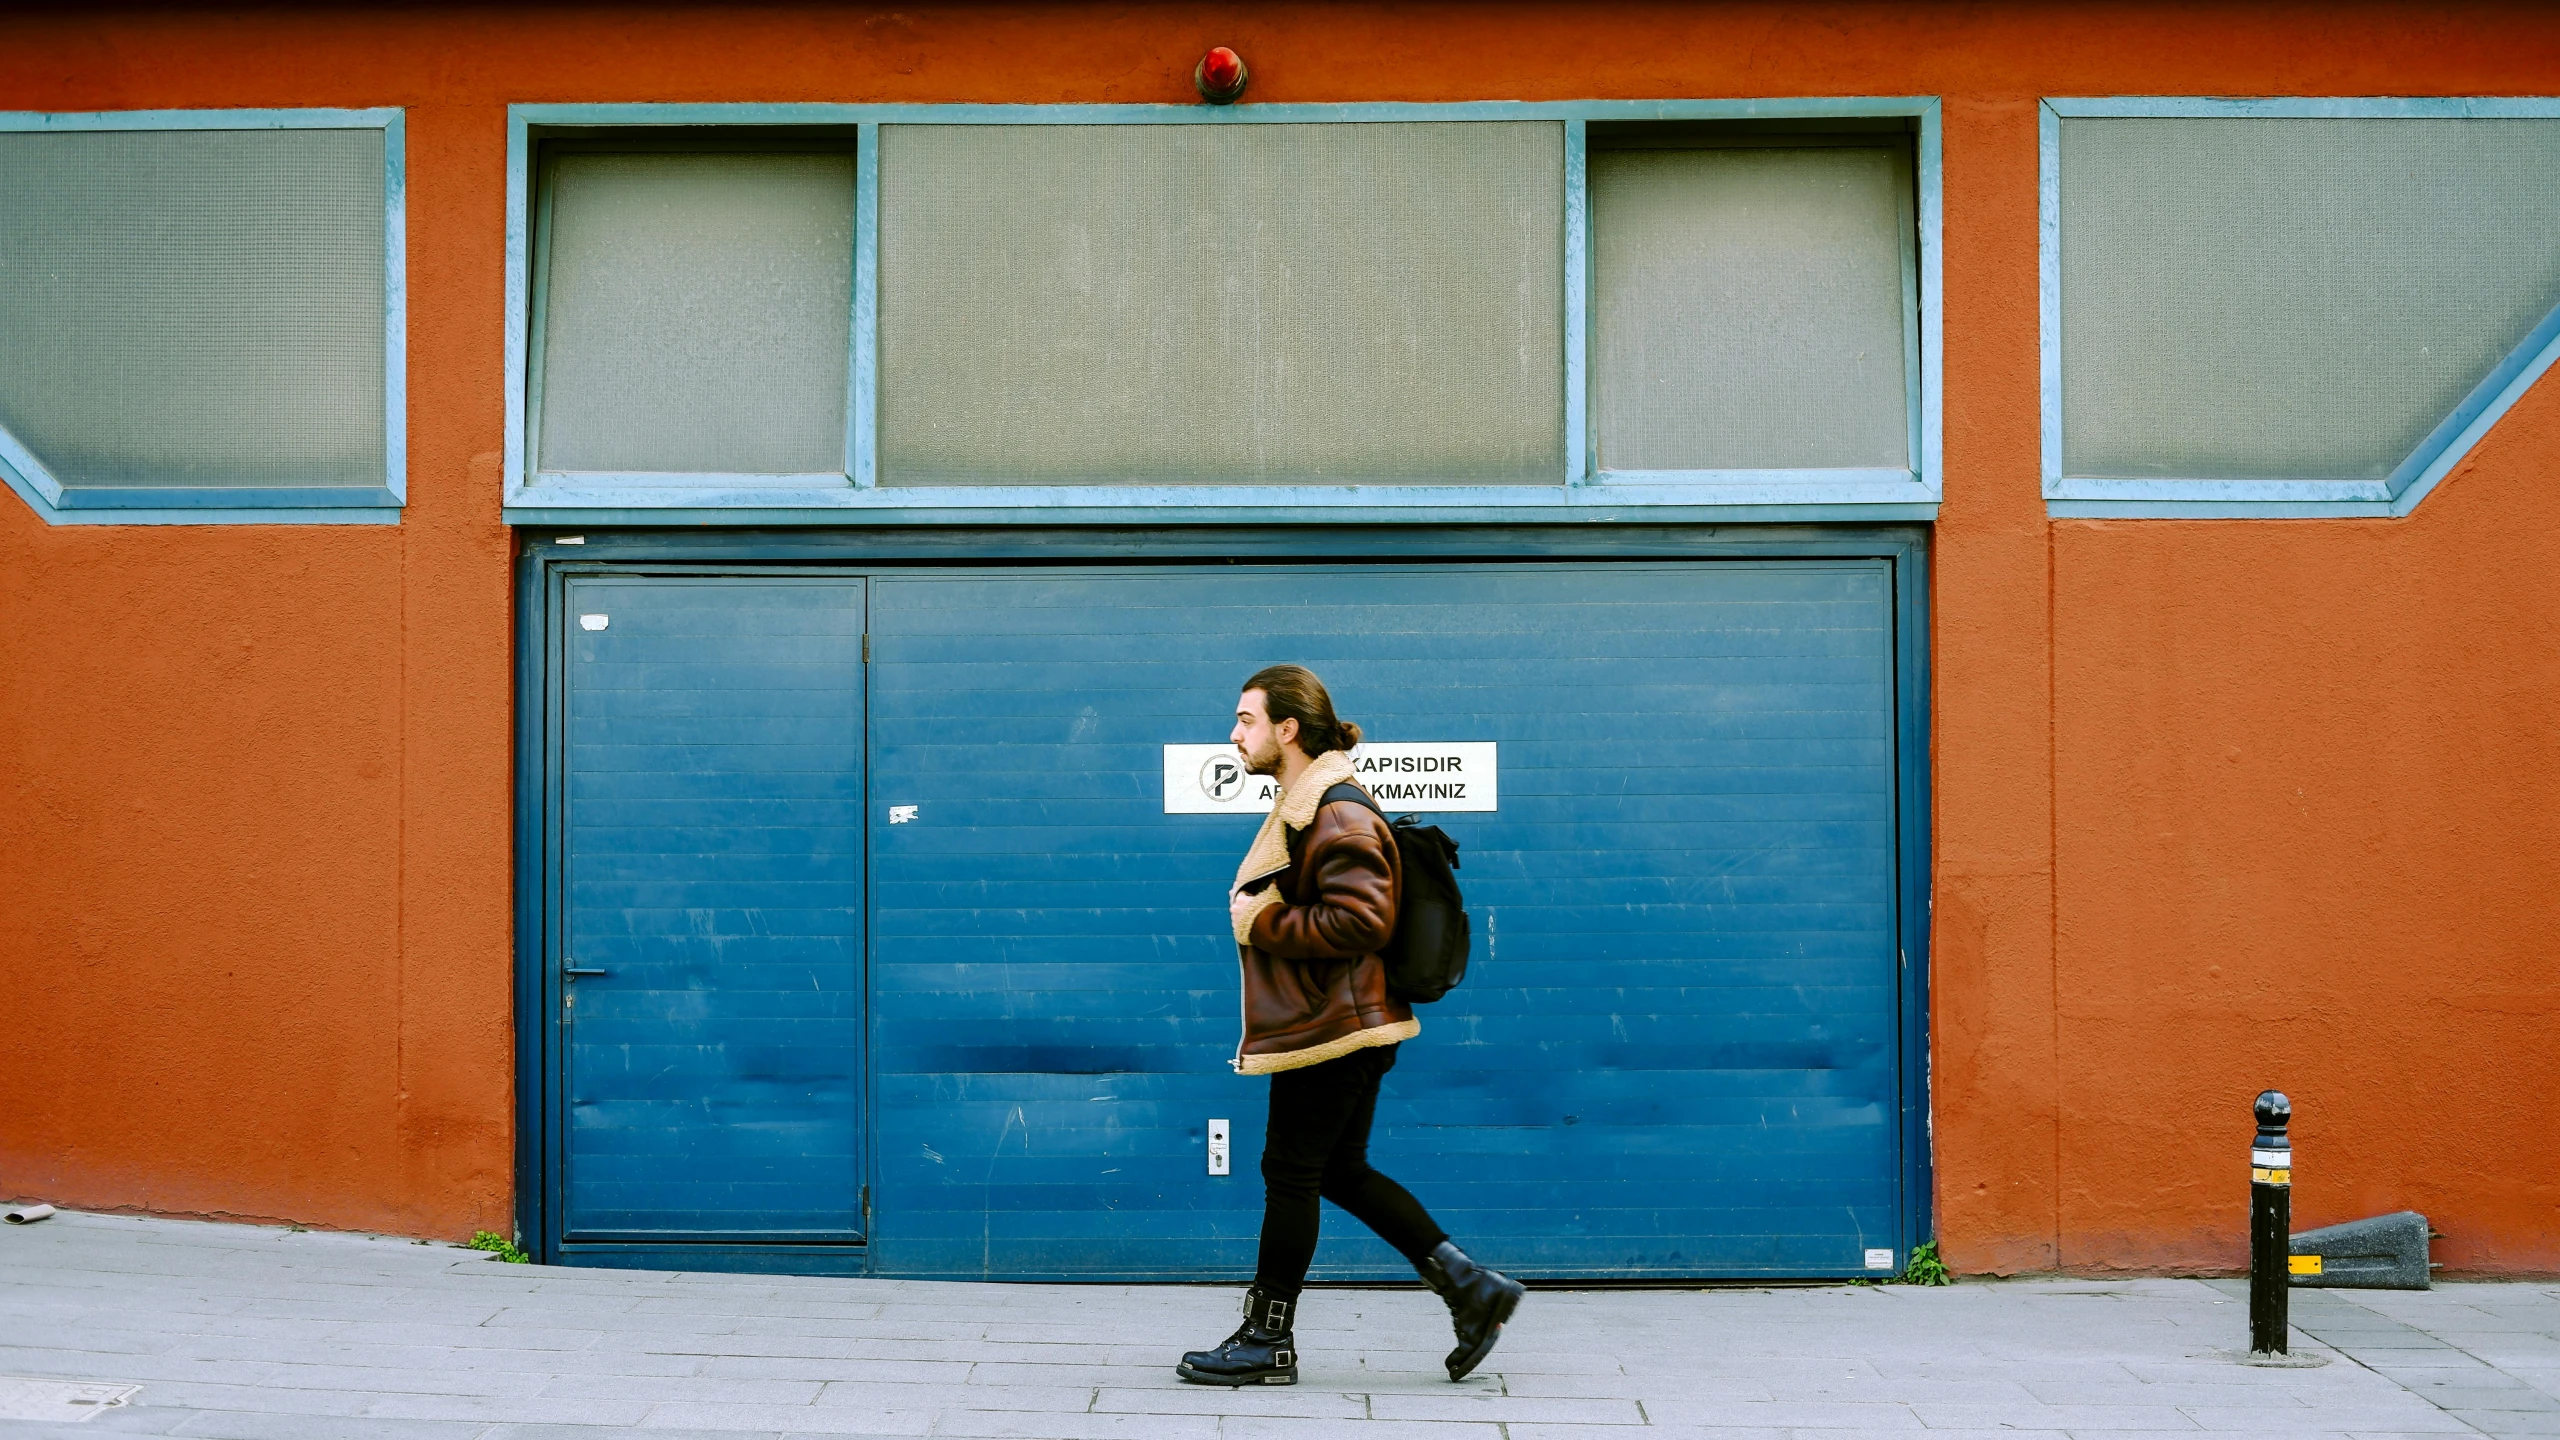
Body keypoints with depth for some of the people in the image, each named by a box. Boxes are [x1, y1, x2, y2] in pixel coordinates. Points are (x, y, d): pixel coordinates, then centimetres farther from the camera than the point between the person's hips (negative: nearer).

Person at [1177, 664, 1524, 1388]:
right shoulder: (1303, 806, 16)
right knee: (1342, 1172, 15)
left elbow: (1358, 920, -26)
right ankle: (1470, 1286, 17)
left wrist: (1262, 921, -19)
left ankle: (1268, 1341, 12)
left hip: (1328, 1030, -11)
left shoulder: (1338, 816, -18)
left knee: (1289, 1174, 0)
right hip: (1347, 1027, 11)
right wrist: (1261, 915, 8)